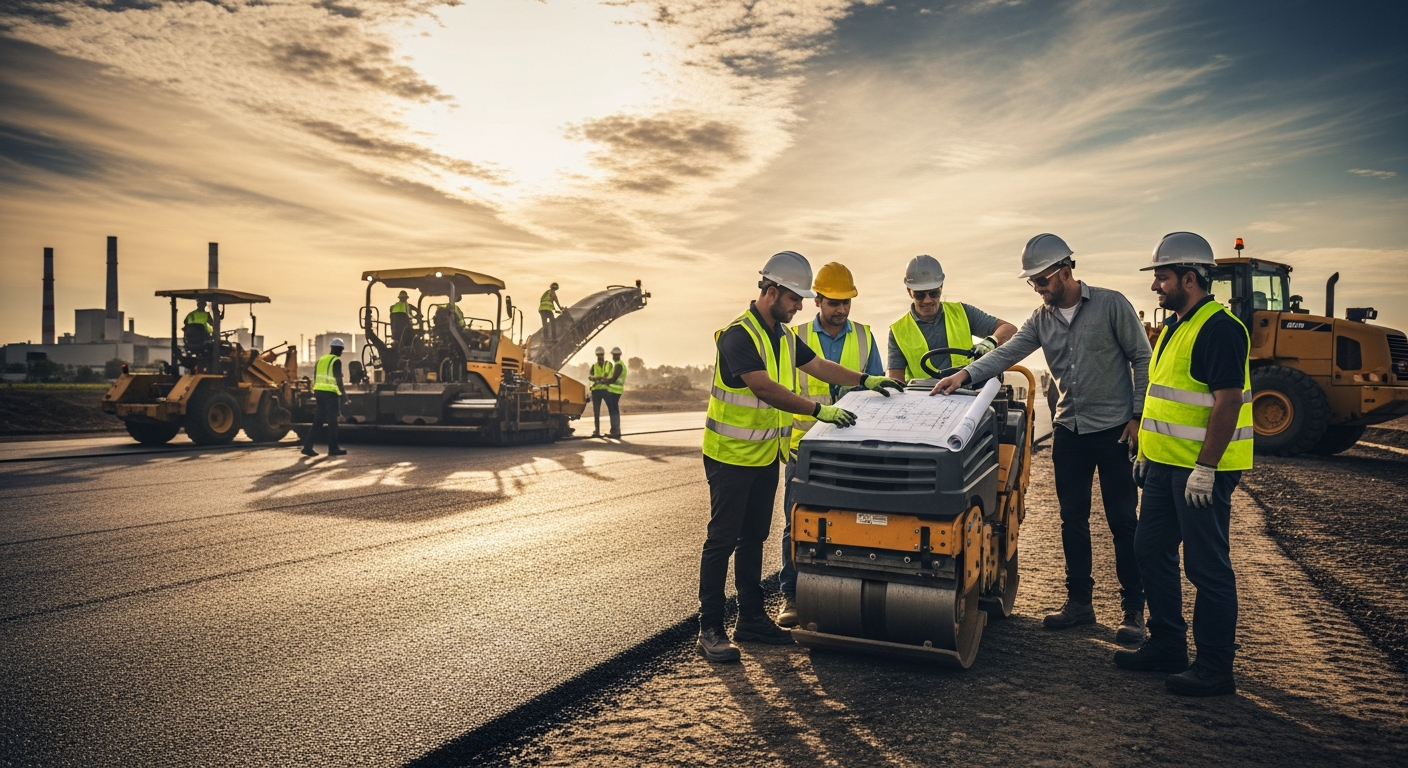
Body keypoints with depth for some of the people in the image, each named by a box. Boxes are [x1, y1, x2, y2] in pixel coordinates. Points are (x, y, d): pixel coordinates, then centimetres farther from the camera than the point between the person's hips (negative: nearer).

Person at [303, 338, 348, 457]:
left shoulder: (321, 360, 15)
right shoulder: (336, 361, -8)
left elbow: (315, 378, 18)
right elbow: (338, 379, -16)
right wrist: (343, 394, -11)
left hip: (319, 392, 7)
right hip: (330, 393, -7)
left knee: (317, 421, 10)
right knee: (332, 422, 0)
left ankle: (307, 446, 5)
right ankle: (333, 448, 4)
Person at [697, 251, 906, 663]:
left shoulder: (784, 335, 10)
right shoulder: (738, 335, -19)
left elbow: (819, 366, 17)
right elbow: (765, 388, -29)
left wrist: (866, 380, 9)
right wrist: (819, 410, -32)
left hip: (765, 455, 9)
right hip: (731, 456, -8)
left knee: (754, 537, 14)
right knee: (722, 539, -2)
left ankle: (752, 619, 25)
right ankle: (710, 629, 7)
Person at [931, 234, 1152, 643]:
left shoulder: (1111, 305, -8)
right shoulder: (1041, 319, 5)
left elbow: (1142, 359, -6)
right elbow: (1007, 352, -6)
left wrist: (1137, 416, -10)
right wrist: (966, 373, -22)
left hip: (1114, 429, -5)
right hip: (1069, 429, 5)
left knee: (1123, 521, 2)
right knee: (1072, 519, 10)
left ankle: (1133, 609, 14)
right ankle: (1079, 601, 22)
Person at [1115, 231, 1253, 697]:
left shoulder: (1218, 328, -16)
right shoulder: (1176, 326, 15)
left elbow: (1227, 402, -22)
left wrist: (1205, 467, -24)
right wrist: (1146, 452, 21)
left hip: (1201, 470, -10)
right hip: (1166, 464, 10)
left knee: (1206, 567, -1)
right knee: (1152, 551, 15)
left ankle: (1214, 668, 11)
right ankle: (1167, 645, 28)